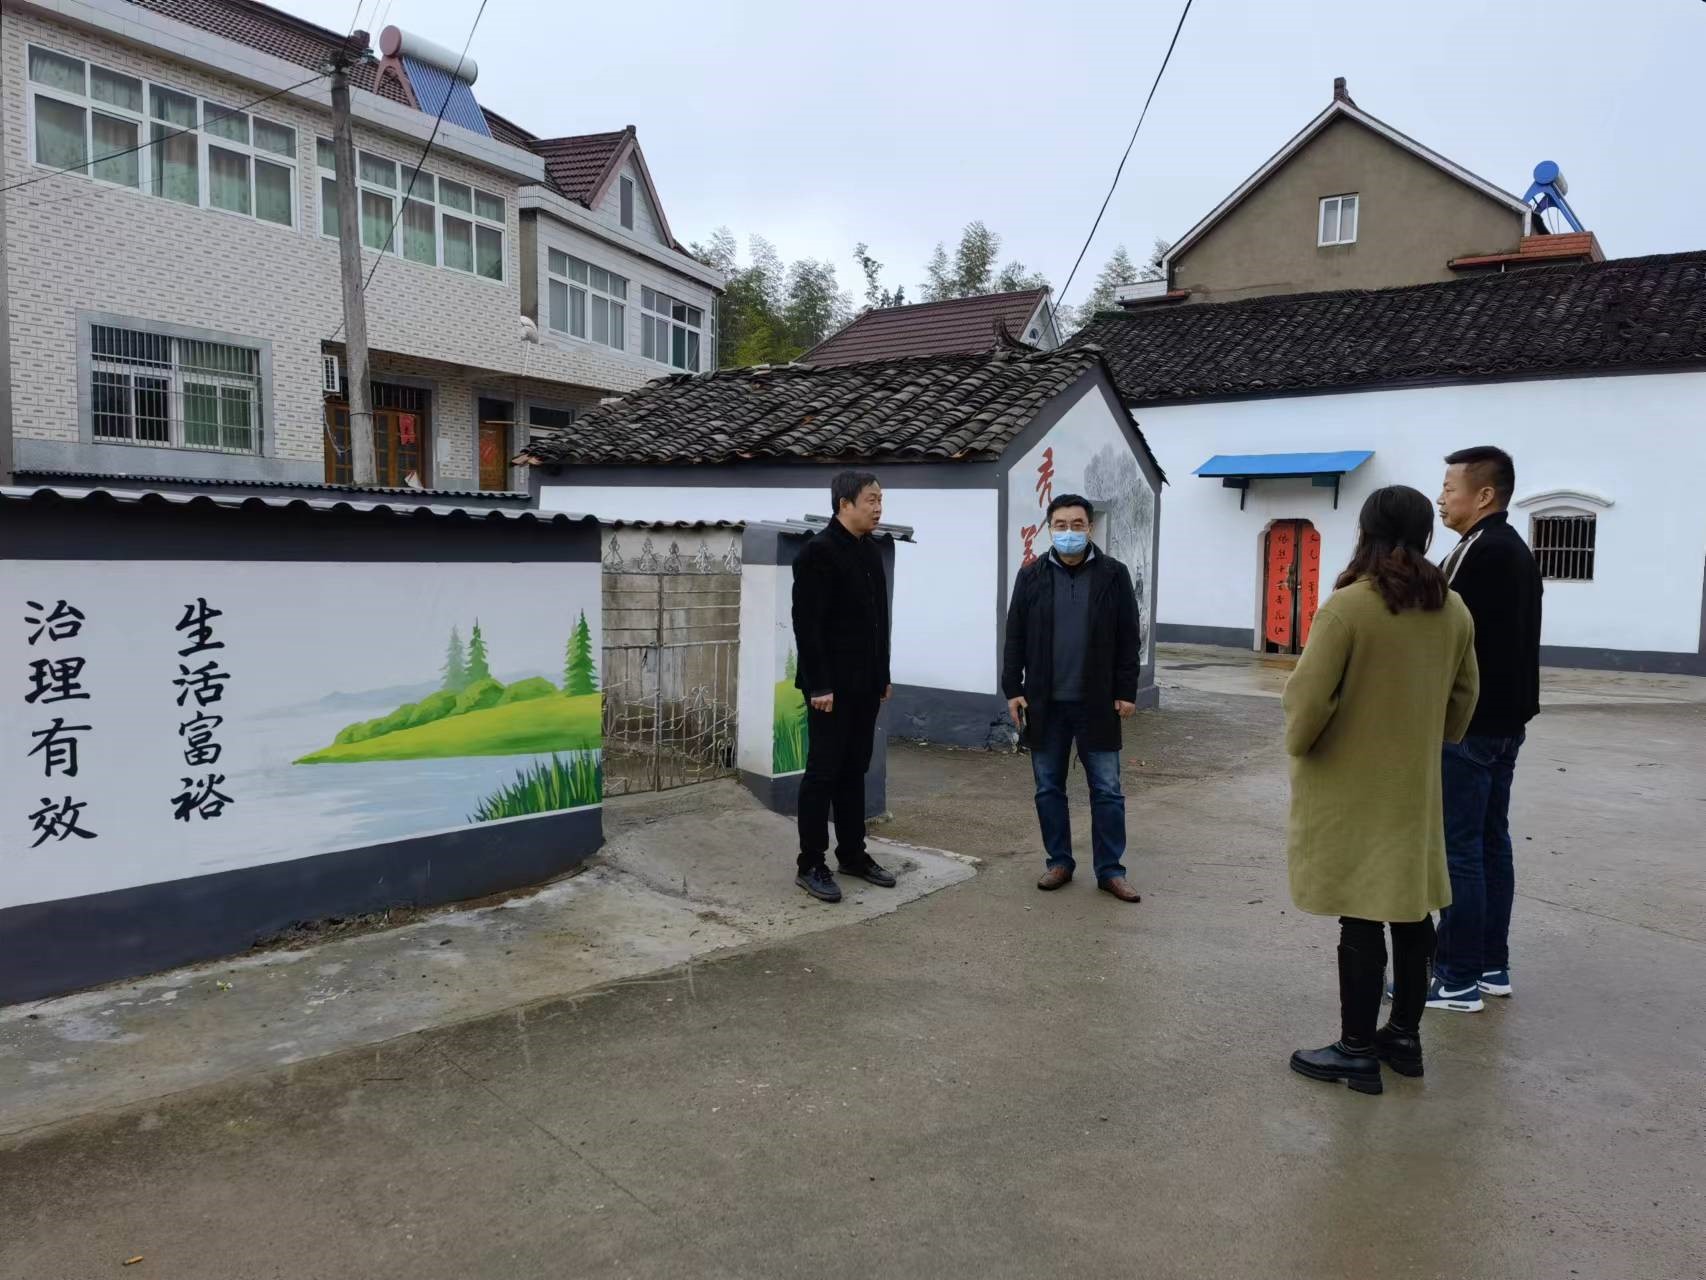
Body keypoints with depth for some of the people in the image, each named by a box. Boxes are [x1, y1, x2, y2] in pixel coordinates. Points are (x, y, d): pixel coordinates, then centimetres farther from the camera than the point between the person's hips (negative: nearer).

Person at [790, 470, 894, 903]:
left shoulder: (870, 551, 12)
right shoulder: (819, 551, -13)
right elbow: (807, 623, -17)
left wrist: (883, 675, 15)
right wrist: (818, 685, -20)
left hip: (865, 684, 8)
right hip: (831, 687, -8)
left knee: (854, 772, 14)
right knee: (823, 774, 0)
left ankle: (852, 854, 24)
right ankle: (811, 865, 9)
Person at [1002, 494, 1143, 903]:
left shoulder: (1114, 574, -1)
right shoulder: (1031, 576, 3)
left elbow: (1127, 639, 0)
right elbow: (1015, 638, 4)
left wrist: (1126, 692, -4)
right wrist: (1013, 689, -1)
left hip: (1096, 702, -1)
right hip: (1045, 702, 2)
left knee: (1107, 790, 4)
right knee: (1049, 788, 9)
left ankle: (1110, 870, 14)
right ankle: (1059, 862, 22)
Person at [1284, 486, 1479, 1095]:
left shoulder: (1347, 607, -19)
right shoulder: (1453, 611, 2)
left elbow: (1309, 696, -19)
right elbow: (1464, 695, 12)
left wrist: (1298, 745, 0)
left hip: (1350, 789, -6)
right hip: (1416, 788, 6)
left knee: (1361, 916, 1)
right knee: (1411, 909, 15)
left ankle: (1357, 1051, 12)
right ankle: (1404, 1036, 29)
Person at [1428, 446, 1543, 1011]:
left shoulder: (1480, 553, -17)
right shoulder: (1515, 549, 15)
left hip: (1468, 723, -10)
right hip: (1504, 719, 10)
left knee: (1458, 850, -5)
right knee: (1491, 843, 14)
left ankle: (1459, 979, 1)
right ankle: (1492, 965, 23)